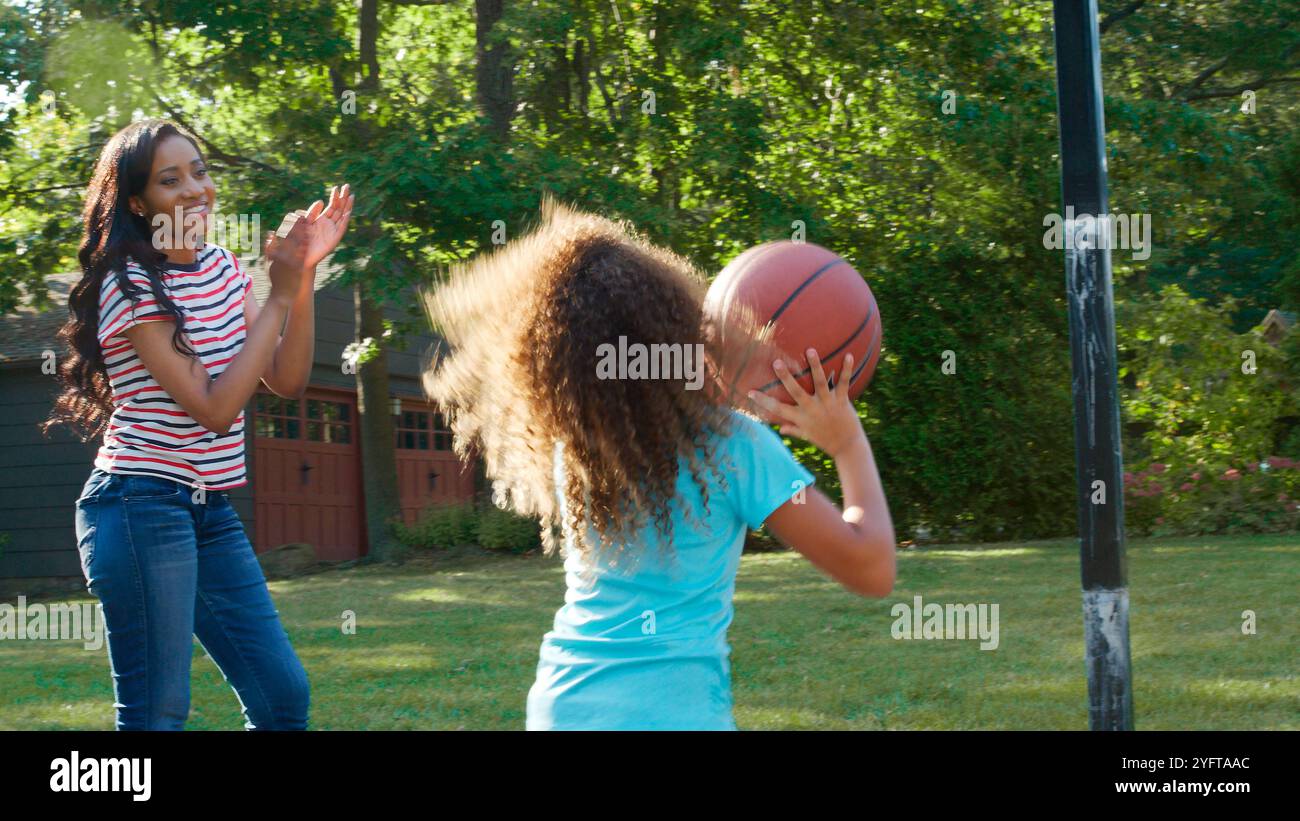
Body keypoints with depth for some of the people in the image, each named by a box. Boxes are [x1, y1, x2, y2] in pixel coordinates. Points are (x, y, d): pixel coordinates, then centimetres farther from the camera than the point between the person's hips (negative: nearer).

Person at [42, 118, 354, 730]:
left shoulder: (221, 267, 11)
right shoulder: (133, 287, -13)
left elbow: (287, 380, 7)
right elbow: (214, 406, -18)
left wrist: (305, 275, -4)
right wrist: (279, 297, -15)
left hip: (210, 512, 8)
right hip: (143, 510, -8)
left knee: (284, 697, 7)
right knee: (158, 714, -7)